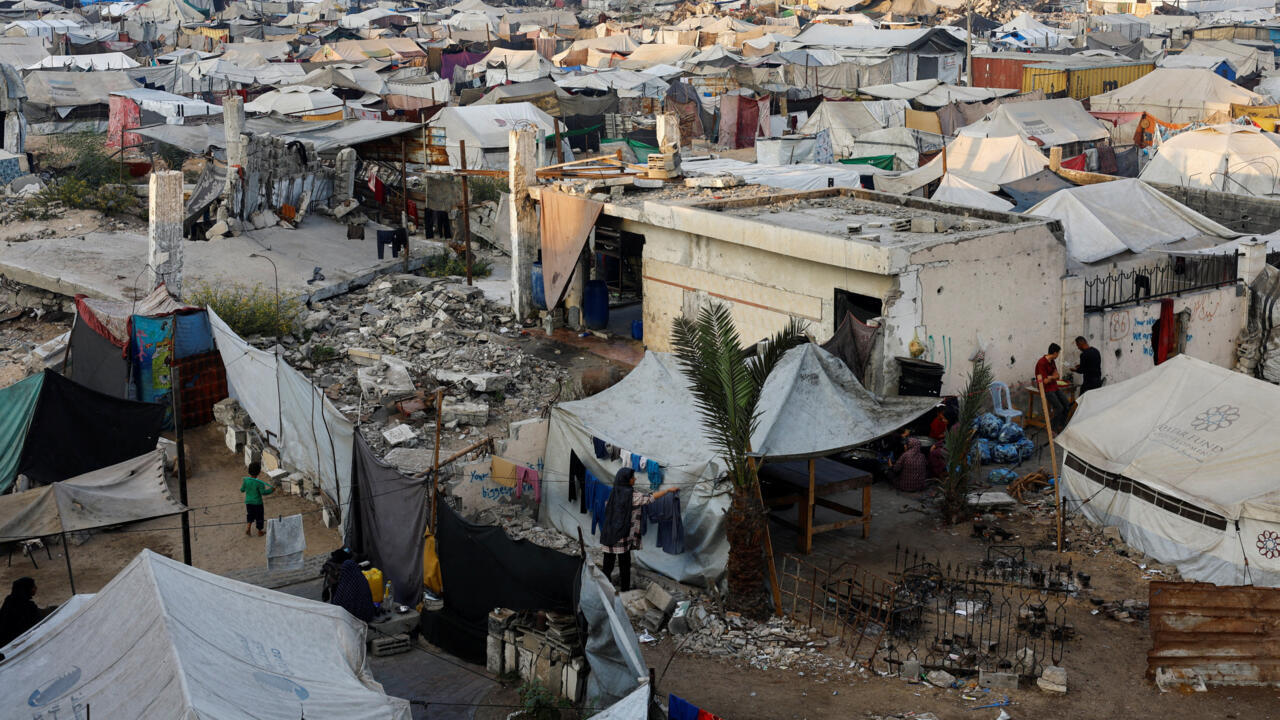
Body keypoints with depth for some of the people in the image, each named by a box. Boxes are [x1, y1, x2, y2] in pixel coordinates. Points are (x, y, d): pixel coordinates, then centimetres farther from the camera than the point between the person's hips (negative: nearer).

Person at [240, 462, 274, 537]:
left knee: (250, 515, 25)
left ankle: (248, 527, 7)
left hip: (248, 502, 4)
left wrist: (242, 484, 20)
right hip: (257, 503, -4)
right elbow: (263, 492, -22)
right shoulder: (259, 483, -22)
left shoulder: (245, 480, -9)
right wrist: (271, 490, -10)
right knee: (259, 516, 14)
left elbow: (242, 490, 2)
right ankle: (260, 531, 25)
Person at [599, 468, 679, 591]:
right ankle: (625, 589, 11)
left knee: (608, 563, 10)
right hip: (622, 535, -6)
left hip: (609, 534, 6)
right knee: (624, 563, 5)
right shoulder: (631, 495, -12)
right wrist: (668, 490, 0)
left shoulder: (614, 492, 7)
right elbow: (651, 497, -9)